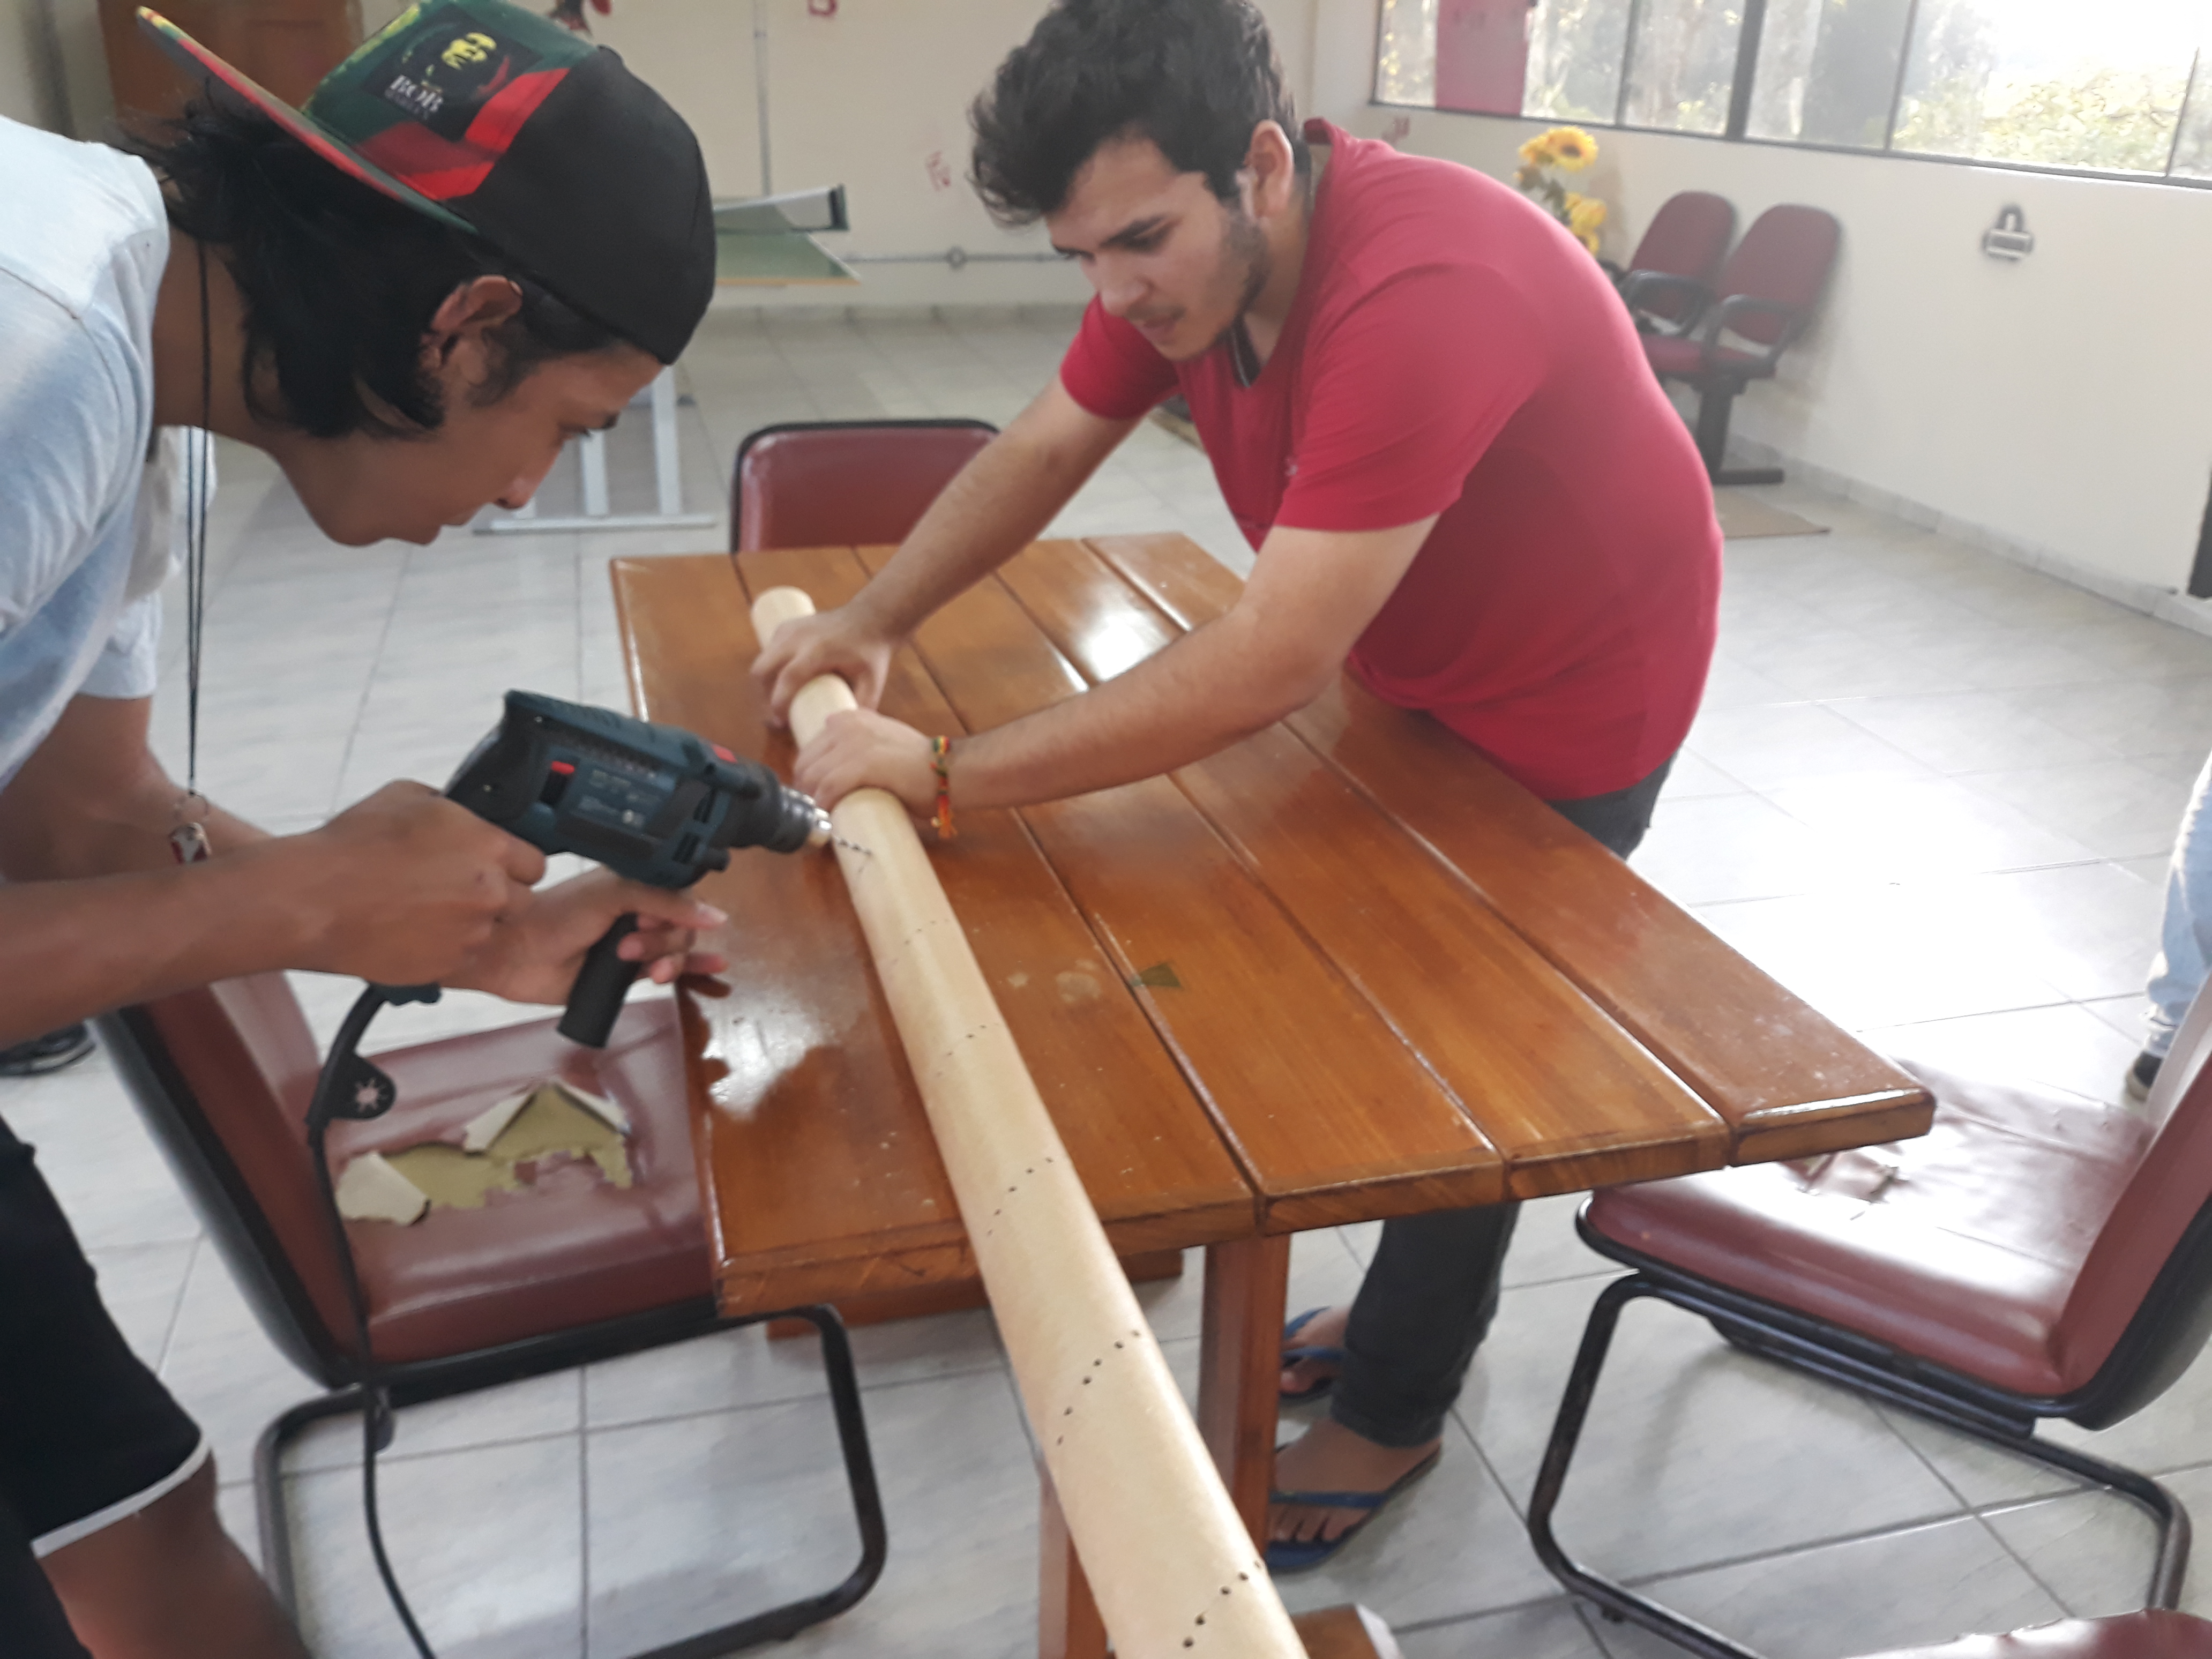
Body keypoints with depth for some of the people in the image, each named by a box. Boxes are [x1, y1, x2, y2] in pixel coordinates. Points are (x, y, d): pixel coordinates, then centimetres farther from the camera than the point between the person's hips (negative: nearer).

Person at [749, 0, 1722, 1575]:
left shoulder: (1419, 294, -39)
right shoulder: (1190, 251, -13)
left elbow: (1267, 668, -42)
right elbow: (1037, 454, -3)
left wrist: (943, 772, -38)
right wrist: (874, 621, -17)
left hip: (1569, 701, -7)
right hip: (1414, 671, 8)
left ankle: (1394, 1414, 28)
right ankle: (1426, 1306, 43)